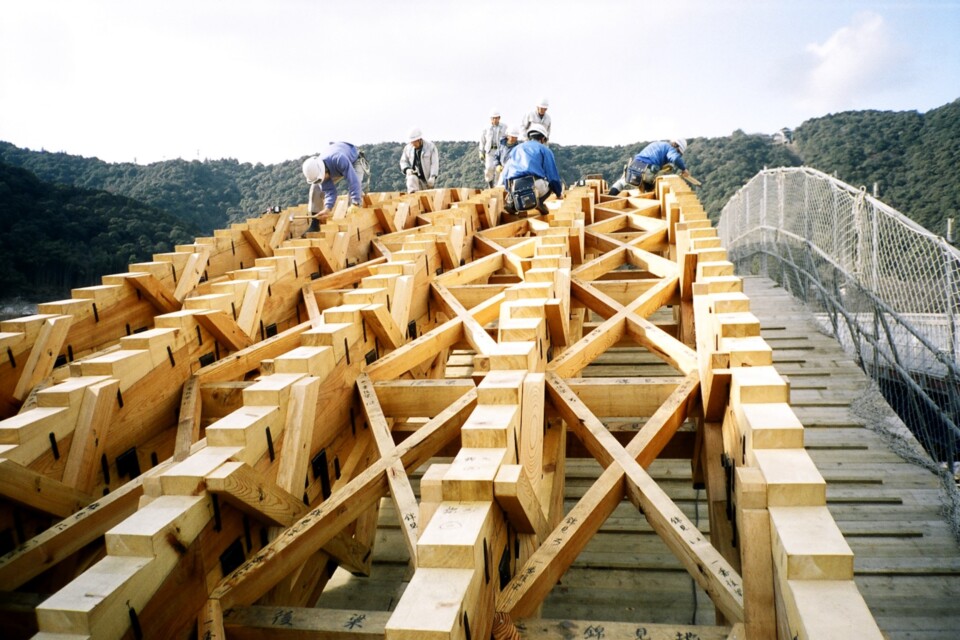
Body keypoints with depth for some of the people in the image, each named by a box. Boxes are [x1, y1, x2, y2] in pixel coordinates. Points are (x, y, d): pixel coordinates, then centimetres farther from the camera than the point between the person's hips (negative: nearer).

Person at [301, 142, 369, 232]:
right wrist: (328, 208, -40)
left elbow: (353, 181, -48)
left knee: (354, 186, -32)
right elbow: (329, 190, -23)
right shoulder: (316, 171, -26)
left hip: (354, 161, -4)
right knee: (316, 187, -8)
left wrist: (356, 204, -50)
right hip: (336, 170, 4)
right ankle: (315, 224, -2)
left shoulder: (338, 159, -47)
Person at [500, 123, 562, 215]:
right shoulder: (544, 149, 17)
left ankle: (511, 200, 7)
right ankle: (538, 200, -2)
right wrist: (559, 193, 27)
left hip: (513, 189, 4)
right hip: (535, 186, -4)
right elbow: (553, 175, 10)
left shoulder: (516, 148, 31)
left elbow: (505, 173, 30)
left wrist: (509, 191, 45)